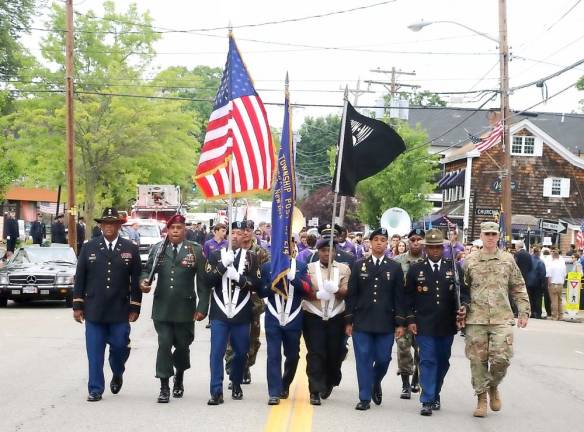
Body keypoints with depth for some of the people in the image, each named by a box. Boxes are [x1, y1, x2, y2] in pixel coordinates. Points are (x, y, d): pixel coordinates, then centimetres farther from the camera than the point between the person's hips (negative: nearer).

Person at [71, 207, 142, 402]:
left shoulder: (131, 249, 3)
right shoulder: (89, 247, 5)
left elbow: (136, 280, 3)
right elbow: (80, 278, 6)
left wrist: (135, 307, -1)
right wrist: (77, 305, 2)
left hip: (120, 311, 0)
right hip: (94, 310, 1)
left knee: (119, 346, 1)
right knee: (95, 352, 2)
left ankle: (117, 375, 32)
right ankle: (95, 390, 11)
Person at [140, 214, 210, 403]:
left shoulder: (195, 251, -1)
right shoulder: (157, 249, 4)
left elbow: (203, 282, -1)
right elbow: (147, 269, 11)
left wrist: (202, 307, -6)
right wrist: (144, 281, -13)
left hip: (185, 309, 0)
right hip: (162, 308, 0)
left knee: (182, 346, 12)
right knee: (164, 345, -5)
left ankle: (179, 380, 36)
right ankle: (164, 388, 3)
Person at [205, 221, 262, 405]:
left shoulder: (252, 257, 6)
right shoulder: (216, 255, 6)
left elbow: (257, 283, -3)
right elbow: (209, 280, -4)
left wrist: (238, 277, -16)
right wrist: (223, 265, -17)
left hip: (241, 314, 1)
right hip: (219, 313, -1)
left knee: (241, 352, 11)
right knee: (217, 352, -6)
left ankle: (236, 383, 33)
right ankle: (217, 392, -3)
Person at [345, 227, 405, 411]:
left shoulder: (395, 268, 6)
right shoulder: (359, 266, 7)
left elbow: (399, 297, 4)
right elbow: (351, 295, 6)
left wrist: (399, 323, -2)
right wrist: (349, 321, 2)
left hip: (385, 323, 0)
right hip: (362, 322, 0)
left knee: (383, 359, 3)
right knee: (363, 359, 0)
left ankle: (376, 383, 33)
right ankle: (365, 398, 8)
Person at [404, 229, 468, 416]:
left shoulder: (454, 268, 5)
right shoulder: (415, 269, 3)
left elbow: (463, 291, 5)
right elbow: (408, 297, 5)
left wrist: (463, 307, -14)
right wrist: (410, 319, -3)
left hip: (447, 325, 2)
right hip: (424, 325, -2)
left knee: (442, 362, 12)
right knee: (428, 361, -6)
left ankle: (435, 395, 29)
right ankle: (427, 401, -3)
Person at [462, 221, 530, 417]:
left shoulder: (508, 260, 8)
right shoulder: (470, 261, 6)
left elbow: (518, 288, 11)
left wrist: (524, 312, 6)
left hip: (502, 318, 0)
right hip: (476, 319, 0)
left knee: (501, 358, -7)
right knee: (478, 359, 2)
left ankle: (493, 386, 21)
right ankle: (482, 397, 15)